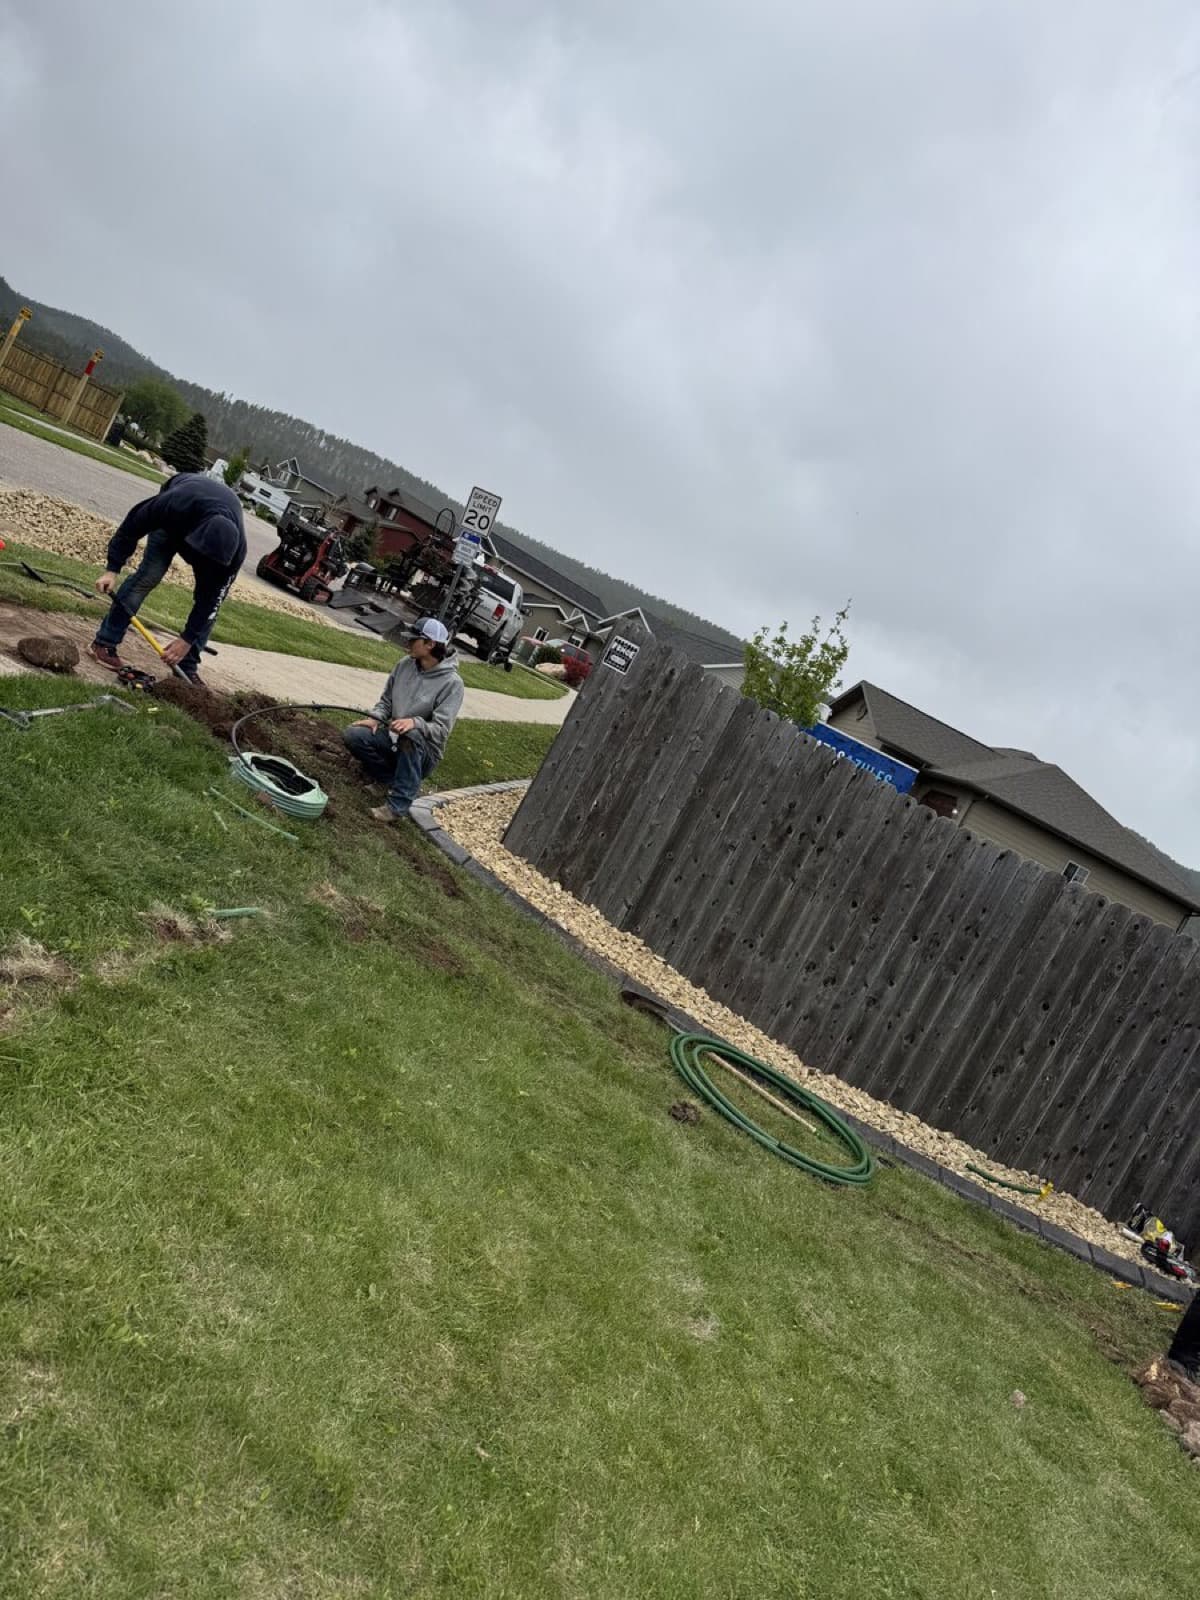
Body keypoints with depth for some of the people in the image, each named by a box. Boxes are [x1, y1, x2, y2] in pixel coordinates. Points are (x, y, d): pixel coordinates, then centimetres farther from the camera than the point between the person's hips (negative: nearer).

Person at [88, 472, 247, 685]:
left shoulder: (235, 550, -40)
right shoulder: (176, 503, -45)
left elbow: (211, 598, -31)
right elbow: (133, 525, -26)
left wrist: (187, 640, -30)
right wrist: (112, 569, -28)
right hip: (171, 522, -1)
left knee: (209, 599, -11)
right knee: (149, 575, -17)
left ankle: (188, 667, -2)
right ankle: (103, 643, -11)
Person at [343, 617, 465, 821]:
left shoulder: (451, 683, -17)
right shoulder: (405, 664, 0)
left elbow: (440, 730, -22)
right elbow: (386, 700, 12)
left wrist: (415, 722, -39)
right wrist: (375, 718, -7)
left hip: (423, 752, -6)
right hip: (393, 738, 6)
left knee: (412, 734, -38)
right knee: (352, 736, -16)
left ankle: (398, 804, -32)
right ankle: (397, 780, -2)